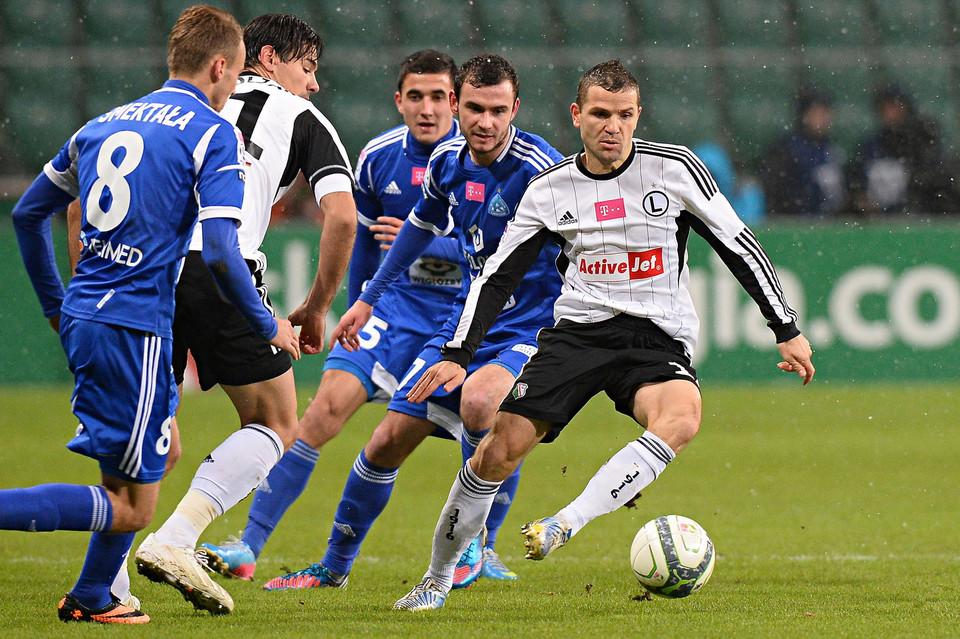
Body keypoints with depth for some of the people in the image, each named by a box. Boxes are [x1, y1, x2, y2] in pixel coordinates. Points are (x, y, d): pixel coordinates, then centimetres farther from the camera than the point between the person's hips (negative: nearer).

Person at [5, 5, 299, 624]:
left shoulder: (105, 124, 15)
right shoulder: (214, 135, -6)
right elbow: (220, 252, -16)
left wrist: (57, 306, 32)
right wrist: (268, 325, -1)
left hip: (82, 316, 8)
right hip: (135, 325, -8)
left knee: (157, 452, 27)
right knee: (131, 506, -5)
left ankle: (92, 598, 28)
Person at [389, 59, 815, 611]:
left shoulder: (676, 169, -4)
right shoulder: (549, 189, 2)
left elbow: (740, 249, 3)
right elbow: (497, 278, 10)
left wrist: (788, 331, 1)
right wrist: (456, 355, 2)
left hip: (658, 338, -2)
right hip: (577, 332, 2)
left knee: (681, 418, -36)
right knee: (499, 451, -11)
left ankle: (566, 524, -38)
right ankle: (438, 578, 9)